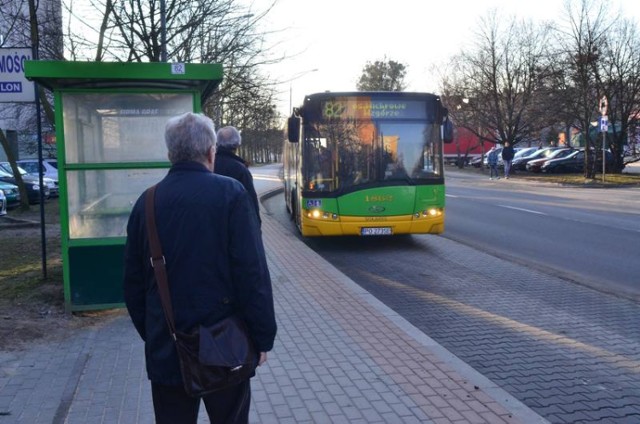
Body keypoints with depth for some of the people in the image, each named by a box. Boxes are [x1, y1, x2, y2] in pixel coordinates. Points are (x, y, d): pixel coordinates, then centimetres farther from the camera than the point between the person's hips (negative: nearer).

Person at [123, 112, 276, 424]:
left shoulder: (147, 202, 1)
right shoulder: (230, 194, -11)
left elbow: (133, 281, 7)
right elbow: (253, 273, -16)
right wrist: (263, 336, -7)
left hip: (166, 348, 4)